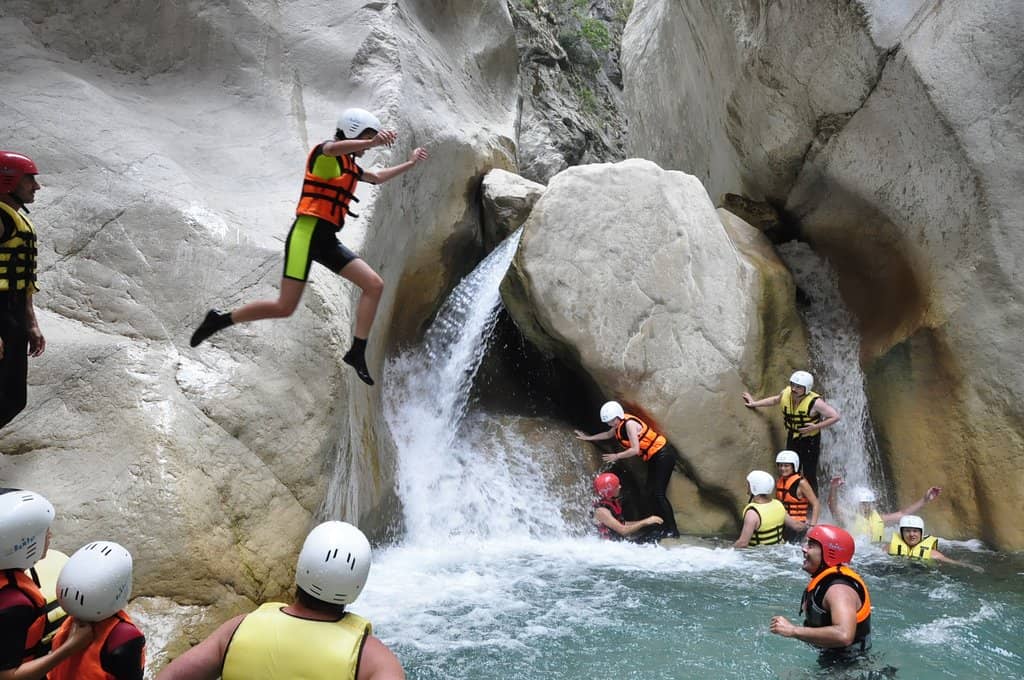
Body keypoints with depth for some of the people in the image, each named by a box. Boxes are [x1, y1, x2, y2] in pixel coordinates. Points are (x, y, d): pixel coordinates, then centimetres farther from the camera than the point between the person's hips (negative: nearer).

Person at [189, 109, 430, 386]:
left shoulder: (350, 165, 21)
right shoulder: (325, 152, -4)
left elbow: (377, 177, 42)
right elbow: (334, 148, -31)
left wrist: (410, 163, 43)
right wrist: (373, 142, -47)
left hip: (327, 240, 9)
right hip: (307, 232, -9)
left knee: (375, 285, -3)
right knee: (285, 307, -11)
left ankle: (357, 353, 0)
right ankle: (220, 320, 10)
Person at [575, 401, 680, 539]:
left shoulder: (629, 423, -20)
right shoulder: (619, 425, 8)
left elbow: (635, 450, -24)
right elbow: (608, 434, 31)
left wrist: (616, 456, -16)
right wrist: (588, 438, 36)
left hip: (663, 454, -10)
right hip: (654, 458, 10)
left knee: (658, 493, -13)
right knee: (651, 491, 6)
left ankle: (672, 530, -10)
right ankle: (663, 527, 8)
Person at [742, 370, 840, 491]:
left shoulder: (814, 402, -26)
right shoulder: (785, 394, -11)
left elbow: (835, 416, -21)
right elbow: (775, 400, 13)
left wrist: (816, 427, -25)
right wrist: (754, 403, 16)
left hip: (810, 440, -5)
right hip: (792, 439, 5)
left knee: (810, 476, -1)